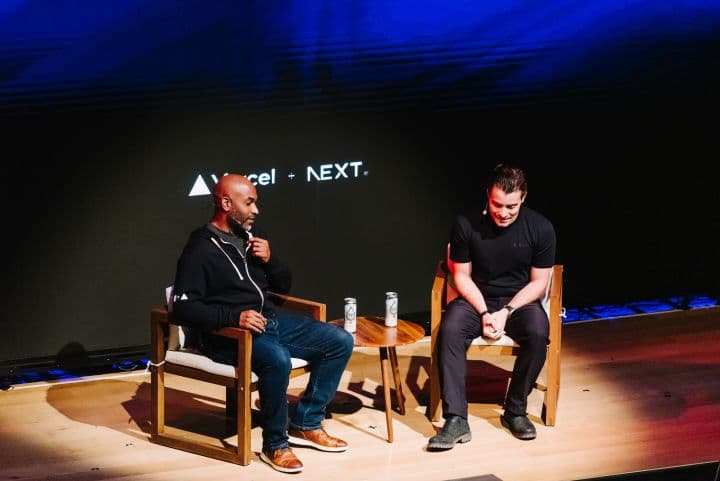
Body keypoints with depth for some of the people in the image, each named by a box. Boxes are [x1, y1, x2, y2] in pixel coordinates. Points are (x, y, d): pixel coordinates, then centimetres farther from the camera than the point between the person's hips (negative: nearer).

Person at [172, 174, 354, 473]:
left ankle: (305, 424, 5)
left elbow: (283, 285, 21)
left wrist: (270, 260, -1)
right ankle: (274, 445, -20)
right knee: (277, 359, -38)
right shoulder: (200, 250, -10)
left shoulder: (253, 237, 13)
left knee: (340, 342, -2)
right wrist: (234, 317, -28)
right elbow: (184, 307, -17)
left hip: (270, 321, 8)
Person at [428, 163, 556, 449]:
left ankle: (515, 411, -15)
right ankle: (456, 420, -32)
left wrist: (506, 312, -17)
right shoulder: (466, 224, -9)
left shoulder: (540, 229, -9)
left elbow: (539, 282, -4)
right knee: (449, 331, -32)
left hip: (520, 300, 0)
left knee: (538, 333, -33)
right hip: (476, 298, 0)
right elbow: (461, 276, -2)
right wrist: (484, 313, -17)